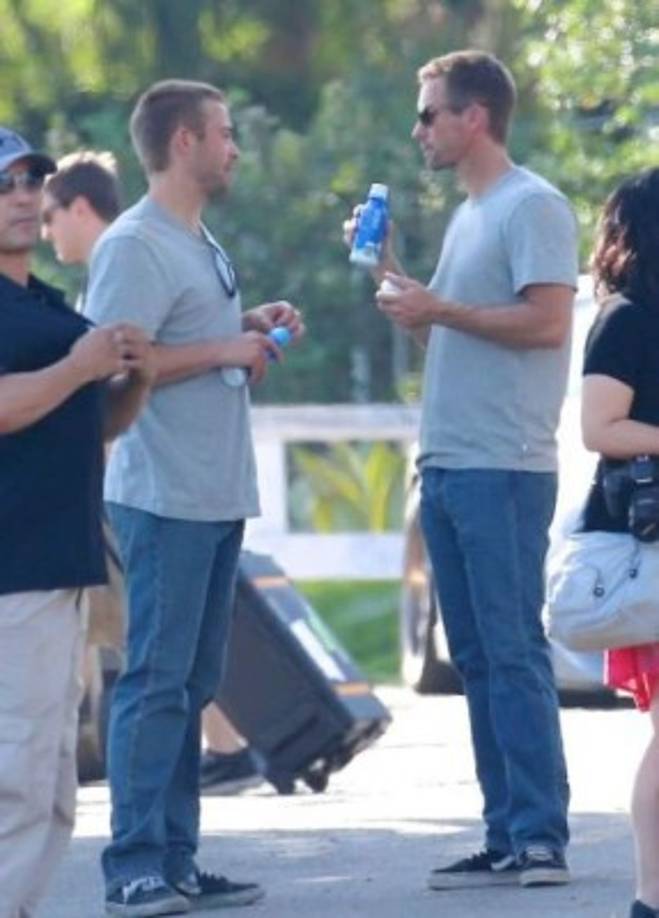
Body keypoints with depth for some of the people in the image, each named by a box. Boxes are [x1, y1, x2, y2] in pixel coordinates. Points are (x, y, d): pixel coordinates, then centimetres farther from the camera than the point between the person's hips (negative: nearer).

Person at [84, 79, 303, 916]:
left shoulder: (199, 245, 18)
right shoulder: (134, 247, -13)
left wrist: (254, 328, 11)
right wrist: (224, 348, -17)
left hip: (217, 497, 10)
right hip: (164, 496, -10)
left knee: (189, 684, 11)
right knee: (155, 682, -10)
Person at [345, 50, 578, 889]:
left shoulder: (530, 207, -8)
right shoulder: (467, 217, 20)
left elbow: (547, 321, -18)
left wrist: (437, 308, -14)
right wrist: (389, 273, 14)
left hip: (504, 471, -9)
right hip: (448, 466, 9)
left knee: (513, 653, -10)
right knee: (476, 659, 8)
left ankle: (541, 839, -10)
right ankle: (506, 839, 11)